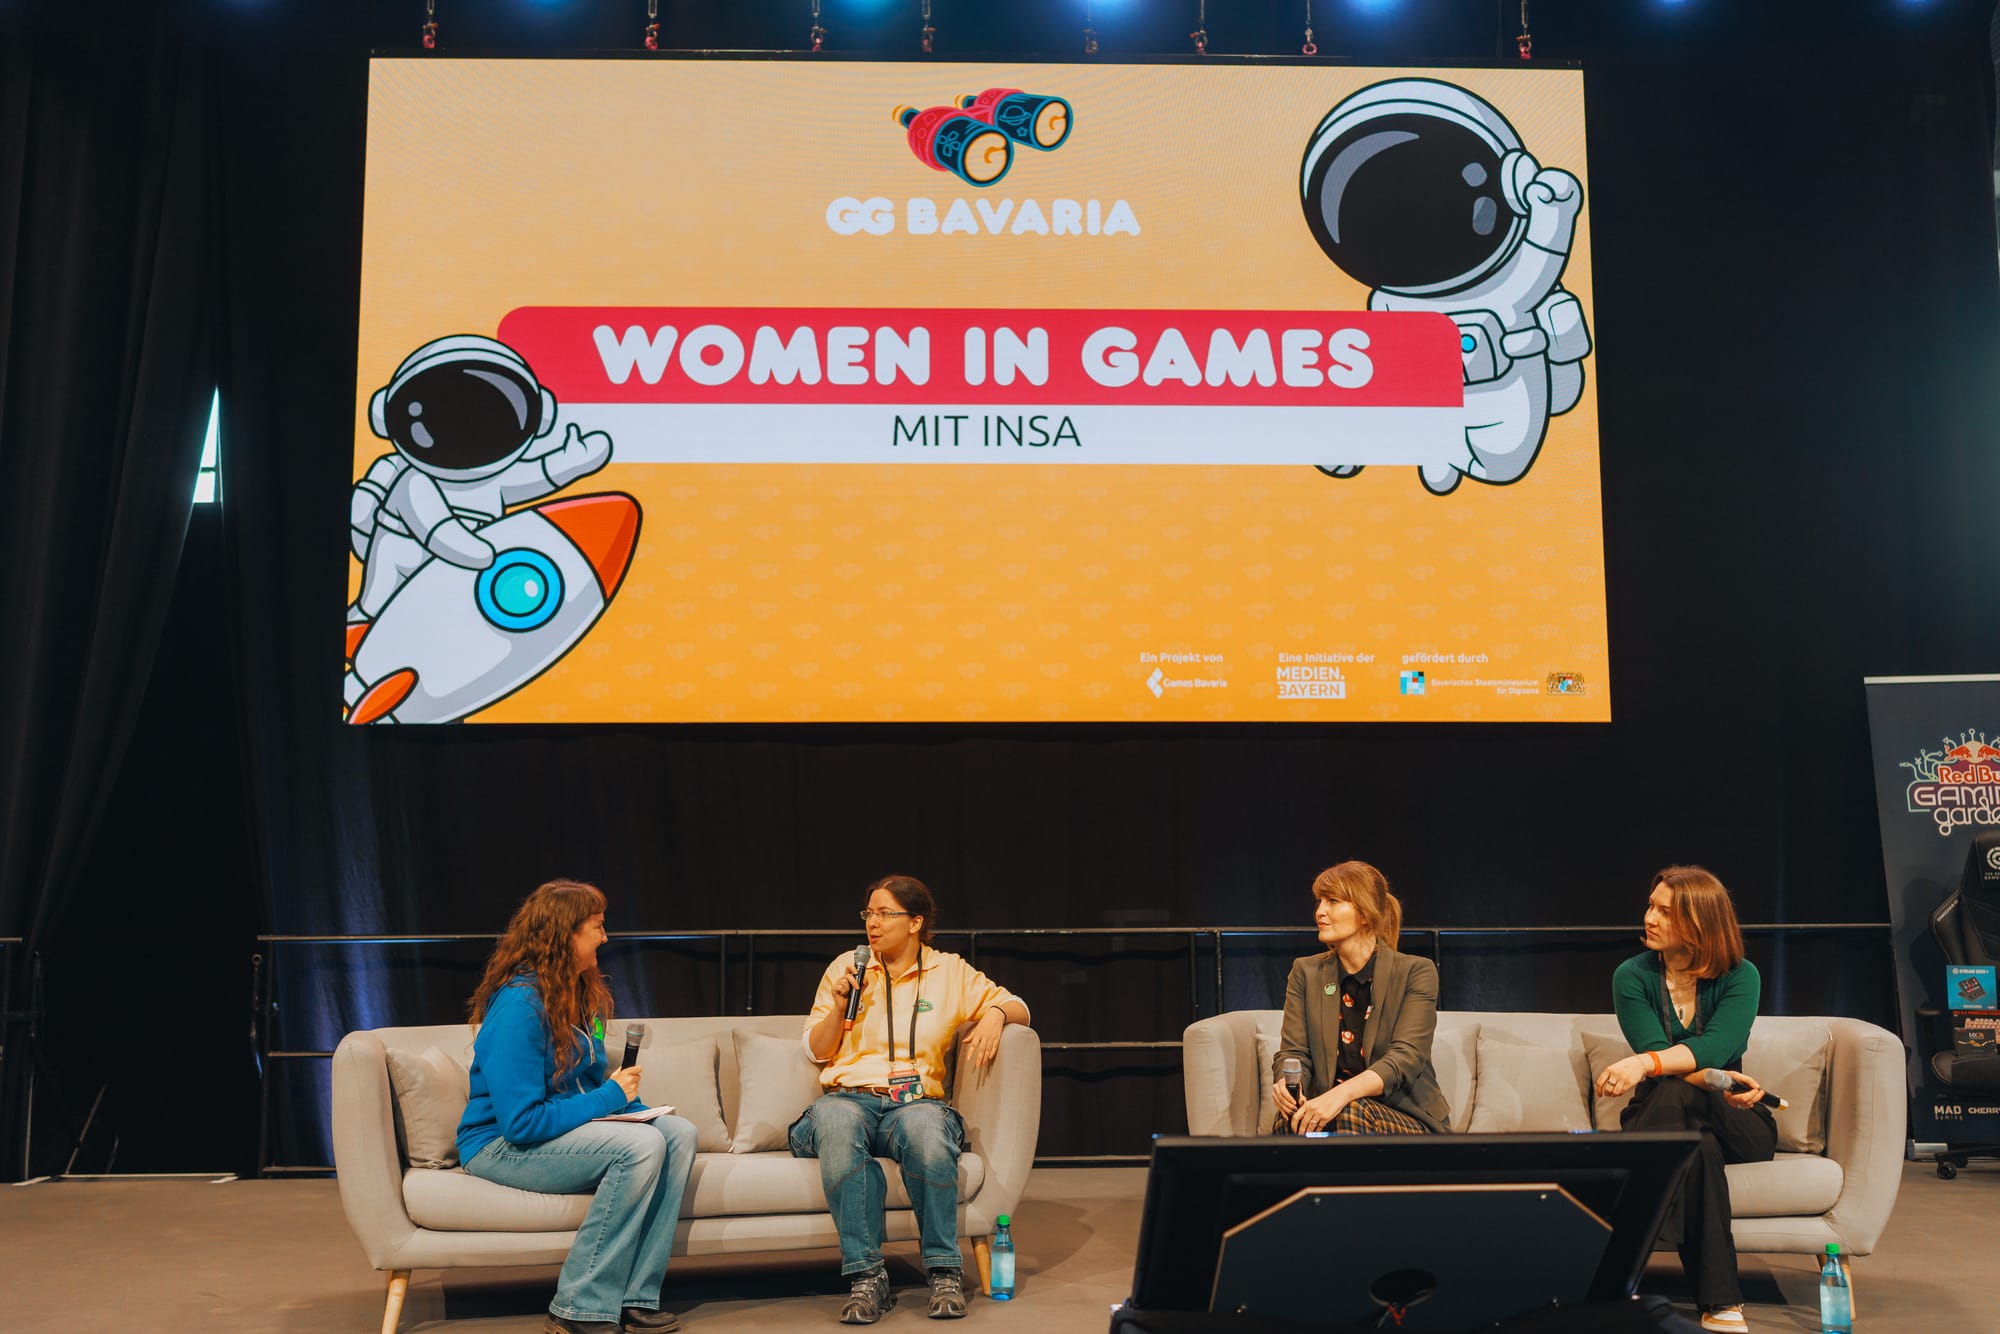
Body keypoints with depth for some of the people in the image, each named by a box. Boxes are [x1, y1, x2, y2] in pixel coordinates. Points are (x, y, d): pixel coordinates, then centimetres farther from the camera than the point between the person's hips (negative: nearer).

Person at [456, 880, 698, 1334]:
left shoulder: (579, 996, 8)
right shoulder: (519, 1005, -21)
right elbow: (522, 1123, -26)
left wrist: (629, 1102, -2)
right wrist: (610, 1098, -17)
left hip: (565, 1125, 9)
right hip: (501, 1145, -9)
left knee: (679, 1132, -11)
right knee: (640, 1145, -28)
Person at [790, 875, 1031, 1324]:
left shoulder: (949, 971, 15)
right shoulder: (845, 967, 16)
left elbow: (1017, 1007, 15)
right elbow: (816, 1051, 15)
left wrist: (995, 1014, -7)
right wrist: (839, 1007, -2)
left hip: (917, 1100, 0)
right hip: (849, 1097, 1)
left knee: (925, 1126, -40)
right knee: (835, 1121, -39)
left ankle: (944, 1273, -27)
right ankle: (866, 1277, -35)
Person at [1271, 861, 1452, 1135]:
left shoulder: (1416, 972, -1)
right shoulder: (1306, 972, 11)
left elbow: (1406, 1058, -14)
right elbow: (1293, 1051, 4)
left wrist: (1342, 1094, -33)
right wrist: (1286, 1083, -23)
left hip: (1408, 1117, -2)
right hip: (1322, 1112, 2)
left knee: (1350, 1113, -36)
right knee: (1291, 1114, -33)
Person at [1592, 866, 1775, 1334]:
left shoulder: (1739, 977, -7)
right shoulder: (1633, 976, -3)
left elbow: (1714, 1048, -26)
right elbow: (1653, 1051, -16)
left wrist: (1643, 1065, -45)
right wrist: (1717, 1082, -35)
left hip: (1735, 1127, -1)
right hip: (1664, 1122, 1)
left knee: (1676, 1093, -37)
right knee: (1698, 1148, -39)